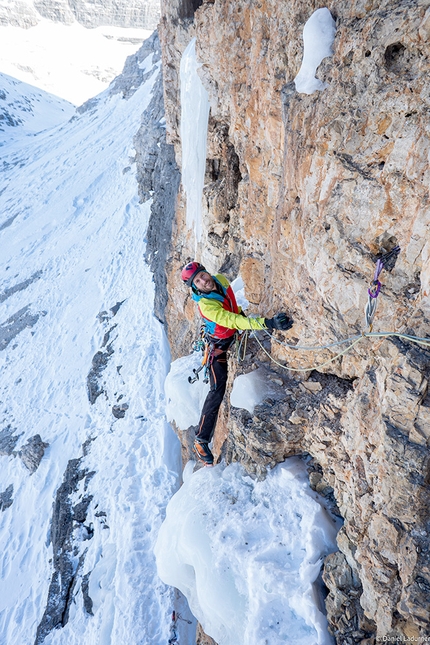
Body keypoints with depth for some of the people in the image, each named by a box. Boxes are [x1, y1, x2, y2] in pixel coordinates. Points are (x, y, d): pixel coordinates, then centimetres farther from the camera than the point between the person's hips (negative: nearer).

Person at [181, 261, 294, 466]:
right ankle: (201, 440, 1)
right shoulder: (206, 305, -36)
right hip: (219, 345, -7)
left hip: (234, 335, 7)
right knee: (217, 391, -7)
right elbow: (233, 321, -45)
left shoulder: (220, 280, -13)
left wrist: (240, 313, 19)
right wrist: (268, 323, -53)